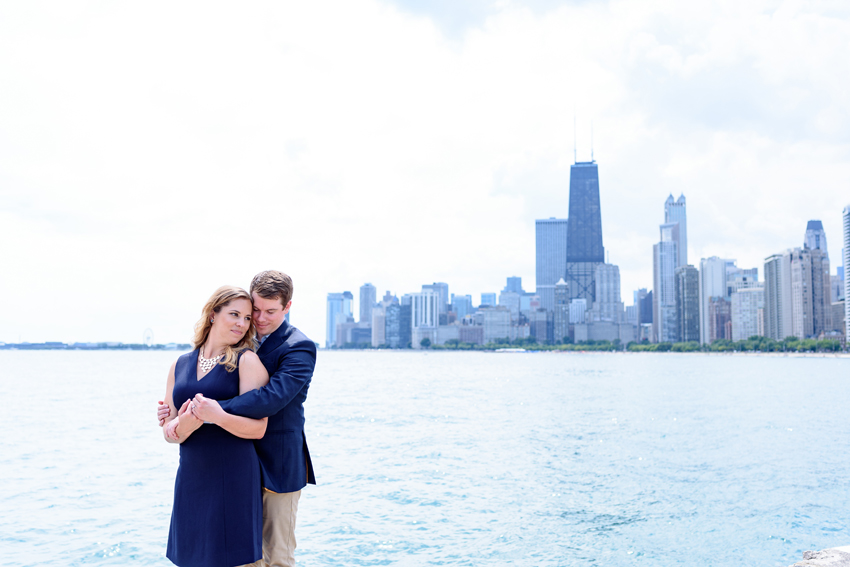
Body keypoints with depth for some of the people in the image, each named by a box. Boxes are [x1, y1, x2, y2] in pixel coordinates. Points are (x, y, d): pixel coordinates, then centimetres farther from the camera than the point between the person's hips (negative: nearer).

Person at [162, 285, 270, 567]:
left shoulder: (247, 361, -4)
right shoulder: (180, 365, 11)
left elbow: (258, 428, -10)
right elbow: (168, 432, 9)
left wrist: (217, 416, -26)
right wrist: (183, 425, -14)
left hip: (234, 479, -5)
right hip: (190, 478, 5)